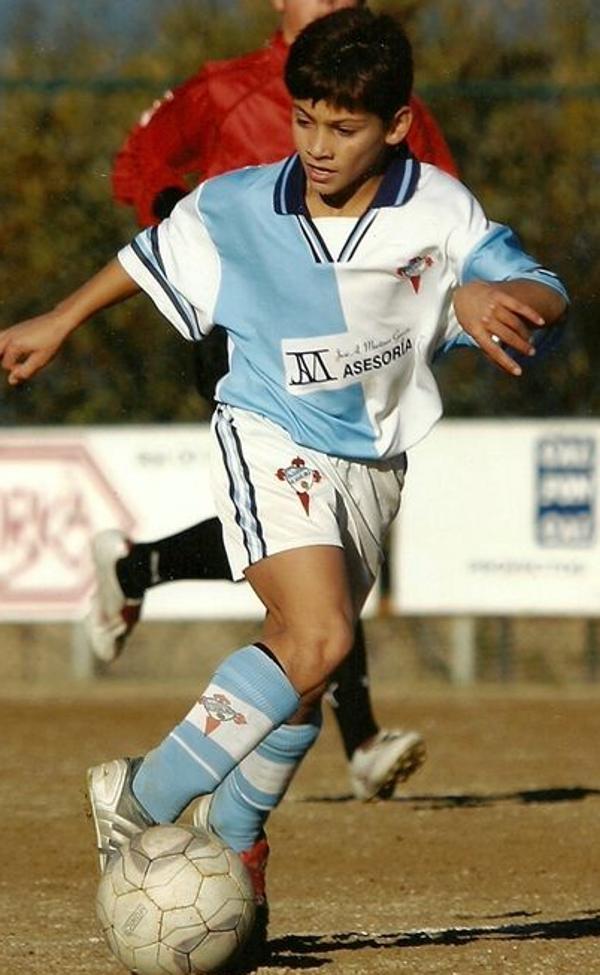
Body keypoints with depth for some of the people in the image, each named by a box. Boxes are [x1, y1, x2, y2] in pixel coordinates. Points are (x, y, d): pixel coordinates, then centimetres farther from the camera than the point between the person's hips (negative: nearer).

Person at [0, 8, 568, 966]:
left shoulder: (437, 210, -11)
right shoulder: (238, 208, -12)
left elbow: (547, 294, -12)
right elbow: (151, 254, 8)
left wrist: (490, 295, -34)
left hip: (370, 461, 4)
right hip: (269, 442, -3)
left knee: (299, 663, 7)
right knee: (318, 639, -24)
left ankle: (230, 843, 28)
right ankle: (139, 806, -17)